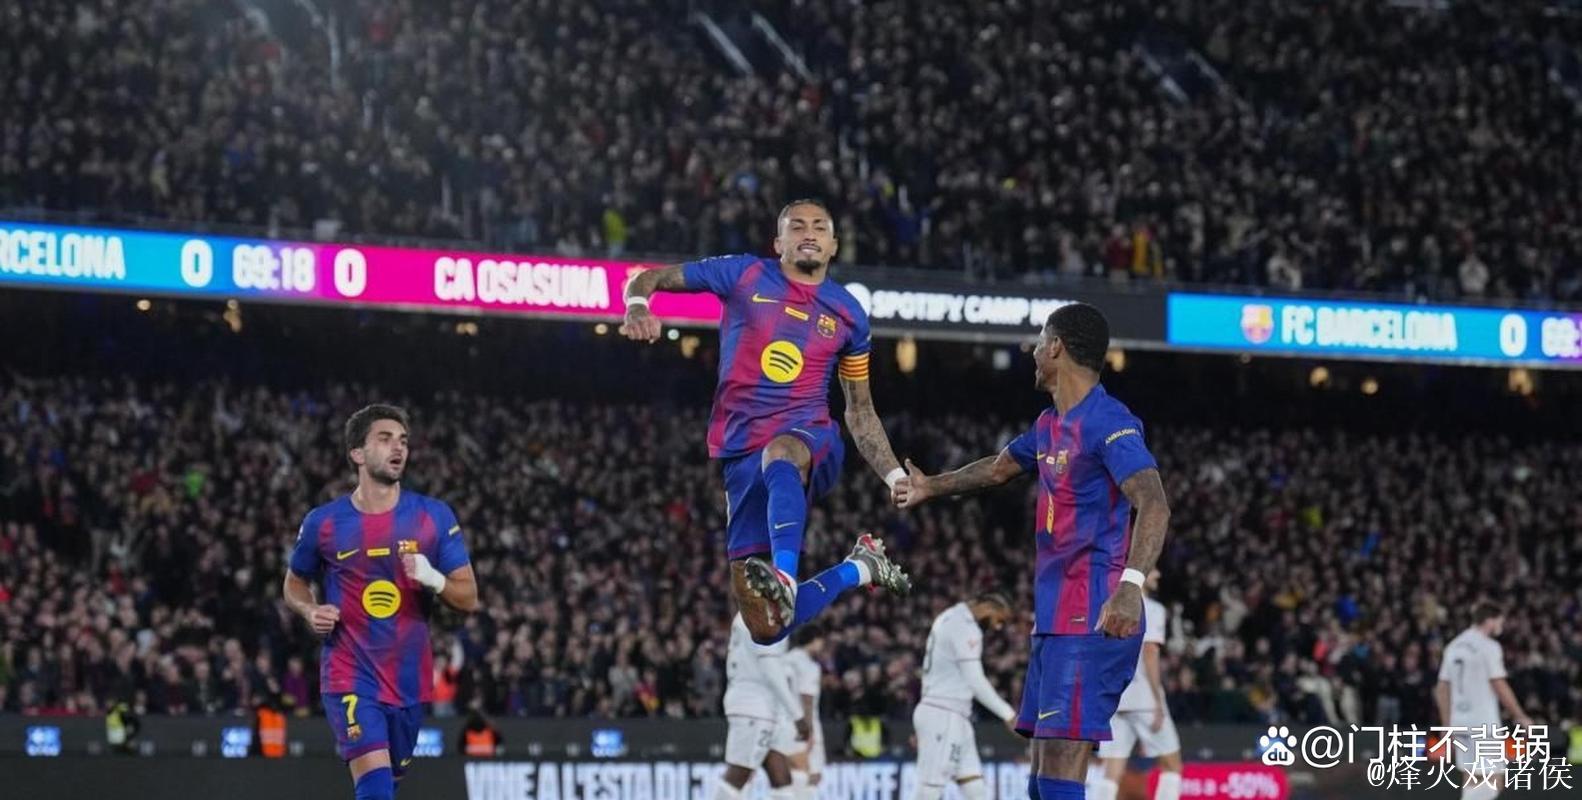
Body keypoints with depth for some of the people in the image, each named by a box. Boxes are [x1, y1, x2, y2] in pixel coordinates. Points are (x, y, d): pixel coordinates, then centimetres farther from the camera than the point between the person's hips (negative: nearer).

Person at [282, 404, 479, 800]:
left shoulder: (435, 516, 0)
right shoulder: (324, 522, -2)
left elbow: (469, 597, 1)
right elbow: (294, 584, 16)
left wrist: (435, 579, -20)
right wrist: (312, 611, -6)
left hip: (409, 680, 3)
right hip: (350, 676, -3)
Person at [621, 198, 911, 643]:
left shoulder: (848, 315, 12)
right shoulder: (745, 276, 7)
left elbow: (861, 412, 19)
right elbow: (651, 279, 8)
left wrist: (897, 478, 8)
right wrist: (637, 306, -16)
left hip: (811, 441, -1)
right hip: (742, 453, 1)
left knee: (781, 455, -43)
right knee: (767, 629, -6)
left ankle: (785, 577, -56)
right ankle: (859, 570, 19)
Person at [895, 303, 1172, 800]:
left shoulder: (1109, 423, -14)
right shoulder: (1050, 426, 17)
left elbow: (1153, 505, -28)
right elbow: (999, 468, 37)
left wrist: (1130, 583, -43)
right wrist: (930, 487, 53)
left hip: (1091, 622, -10)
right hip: (1054, 618, 10)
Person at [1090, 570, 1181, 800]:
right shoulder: (1151, 609, -4)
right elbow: (1149, 654, -13)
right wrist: (1158, 703, -13)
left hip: (1112, 699, 6)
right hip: (1144, 699, -6)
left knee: (1112, 773, 0)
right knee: (1172, 766, 7)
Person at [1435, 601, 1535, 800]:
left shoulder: (1454, 646, 14)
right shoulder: (1489, 647, -9)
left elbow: (1442, 690, 14)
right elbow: (1500, 687, -11)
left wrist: (1448, 727, 18)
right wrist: (1520, 716, 0)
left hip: (1459, 721, 8)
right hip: (1484, 724, -8)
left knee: (1474, 781, 12)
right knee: (1492, 783, -7)